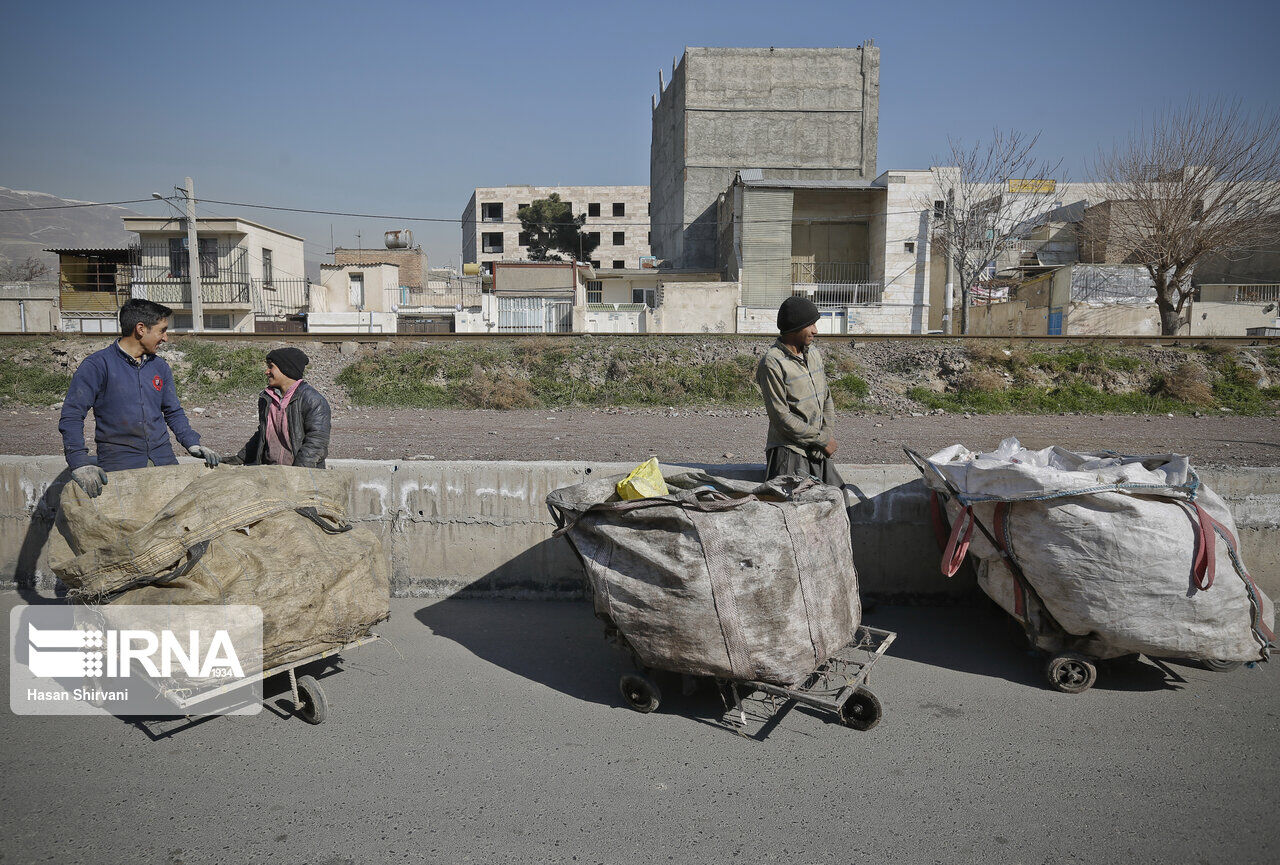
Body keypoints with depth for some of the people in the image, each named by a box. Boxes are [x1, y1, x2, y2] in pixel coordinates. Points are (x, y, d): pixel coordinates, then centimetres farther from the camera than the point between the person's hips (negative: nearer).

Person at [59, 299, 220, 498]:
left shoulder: (160, 367, 12)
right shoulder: (98, 365, -6)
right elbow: (71, 417, -8)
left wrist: (193, 444, 3)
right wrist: (80, 464, -20)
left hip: (163, 460, 5)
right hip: (119, 465, -4)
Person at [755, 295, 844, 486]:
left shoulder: (813, 352, 12)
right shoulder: (772, 363, -14)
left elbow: (826, 397, 19)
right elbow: (781, 417, -17)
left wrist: (826, 433, 3)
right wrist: (822, 440, -12)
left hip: (817, 452, 7)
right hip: (789, 451, -7)